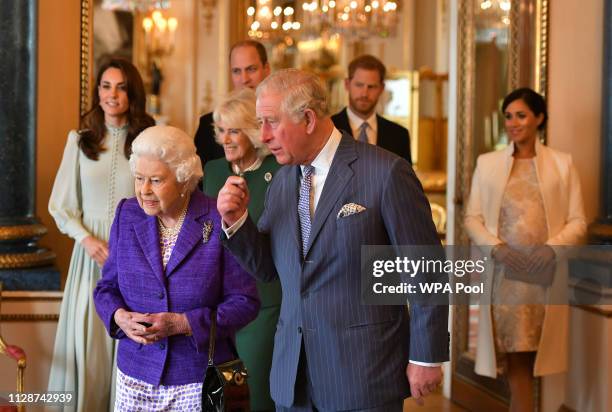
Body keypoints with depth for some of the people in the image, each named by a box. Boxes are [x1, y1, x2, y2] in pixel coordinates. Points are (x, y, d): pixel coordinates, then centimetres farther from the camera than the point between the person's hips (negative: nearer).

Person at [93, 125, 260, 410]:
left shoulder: (218, 222, -11)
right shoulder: (127, 215, 2)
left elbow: (245, 302, -10)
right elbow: (107, 287, 8)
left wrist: (181, 324, -19)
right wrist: (120, 317, -14)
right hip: (136, 374, 3)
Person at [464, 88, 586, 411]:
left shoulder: (562, 163, 7)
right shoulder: (487, 163, 9)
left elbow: (577, 221, 4)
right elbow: (472, 218, 6)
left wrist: (551, 247, -14)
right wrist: (497, 247, -11)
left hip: (543, 273, 0)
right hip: (502, 272, 1)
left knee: (528, 355, 1)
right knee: (515, 355, 0)